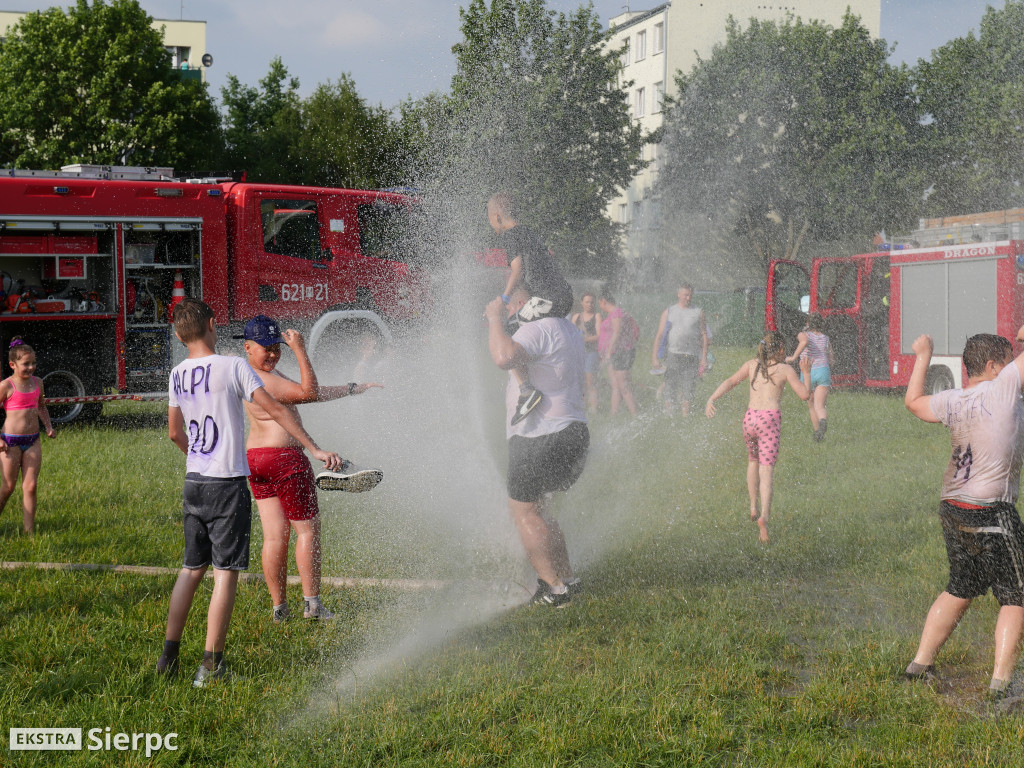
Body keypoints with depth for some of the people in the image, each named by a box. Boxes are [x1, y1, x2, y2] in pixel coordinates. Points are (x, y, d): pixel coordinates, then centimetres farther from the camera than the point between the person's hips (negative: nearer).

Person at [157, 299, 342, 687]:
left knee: (192, 568, 17)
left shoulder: (177, 375, 8)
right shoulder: (233, 367, -11)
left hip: (194, 482, 6)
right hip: (228, 485, -6)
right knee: (225, 572, -1)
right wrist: (316, 449, -11)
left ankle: (169, 654, 18)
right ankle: (211, 665, 0)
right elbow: (276, 410, -13)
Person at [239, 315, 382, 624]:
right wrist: (300, 350, -21)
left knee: (274, 536, 8)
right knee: (307, 529, 0)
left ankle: (279, 607, 8)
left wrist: (352, 389, 21)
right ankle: (311, 602, 1)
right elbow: (309, 393, -21)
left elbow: (305, 392, 20)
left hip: (256, 459, 10)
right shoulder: (263, 381, -17)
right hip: (284, 458, -10)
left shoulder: (265, 372, 15)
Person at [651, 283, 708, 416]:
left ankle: (685, 416, 3)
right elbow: (659, 335, 7)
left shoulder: (698, 312, 9)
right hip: (673, 354, 0)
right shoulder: (669, 312, 9)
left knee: (688, 388, -1)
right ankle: (667, 414, 6)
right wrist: (654, 356, 0)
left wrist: (704, 357, 1)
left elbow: (704, 335, 9)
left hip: (691, 357, 0)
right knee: (670, 387, 0)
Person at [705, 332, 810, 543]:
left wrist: (712, 399, -3)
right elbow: (804, 395, 5)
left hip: (750, 418, 4)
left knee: (753, 460, 28)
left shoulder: (752, 364, 13)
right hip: (770, 420, -4)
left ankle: (753, 508, 28)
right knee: (766, 470, -7)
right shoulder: (785, 369, 3)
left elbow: (730, 381, 3)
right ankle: (764, 516, -25)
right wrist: (807, 373, 18)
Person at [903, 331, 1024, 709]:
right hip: (992, 515, -7)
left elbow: (913, 401, 22)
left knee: (959, 591, 22)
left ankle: (920, 665, 27)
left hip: (952, 509, 7)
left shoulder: (952, 402, 3)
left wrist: (922, 356, 32)